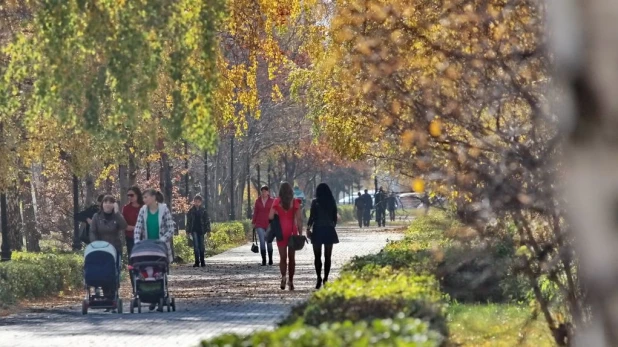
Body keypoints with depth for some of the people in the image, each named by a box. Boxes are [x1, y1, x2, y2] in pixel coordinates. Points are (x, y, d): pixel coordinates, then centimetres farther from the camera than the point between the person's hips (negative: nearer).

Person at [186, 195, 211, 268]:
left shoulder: (204, 211, 4)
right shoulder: (191, 211, 4)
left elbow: (207, 220, 5)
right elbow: (188, 221, 7)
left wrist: (208, 230, -1)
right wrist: (188, 231, 3)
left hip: (201, 230, 1)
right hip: (194, 230, -1)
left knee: (201, 246, 6)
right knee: (196, 246, -9)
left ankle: (202, 261, 17)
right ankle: (197, 262, -10)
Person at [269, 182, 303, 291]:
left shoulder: (277, 202, -3)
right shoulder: (295, 202, -3)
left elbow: (270, 217, -10)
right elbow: (299, 219, -6)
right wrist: (300, 233, -3)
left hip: (281, 231, 0)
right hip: (292, 231, 0)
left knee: (283, 257, 5)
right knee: (291, 257, 10)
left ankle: (283, 276, -18)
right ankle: (291, 281, 11)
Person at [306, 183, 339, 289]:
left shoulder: (315, 202, -7)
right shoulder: (332, 202, 2)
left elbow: (312, 217, -7)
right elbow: (335, 217, 7)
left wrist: (308, 228, 4)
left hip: (318, 230, -2)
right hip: (329, 230, 2)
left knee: (317, 256, 3)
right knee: (327, 256, 7)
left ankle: (319, 278, -8)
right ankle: (326, 279, 3)